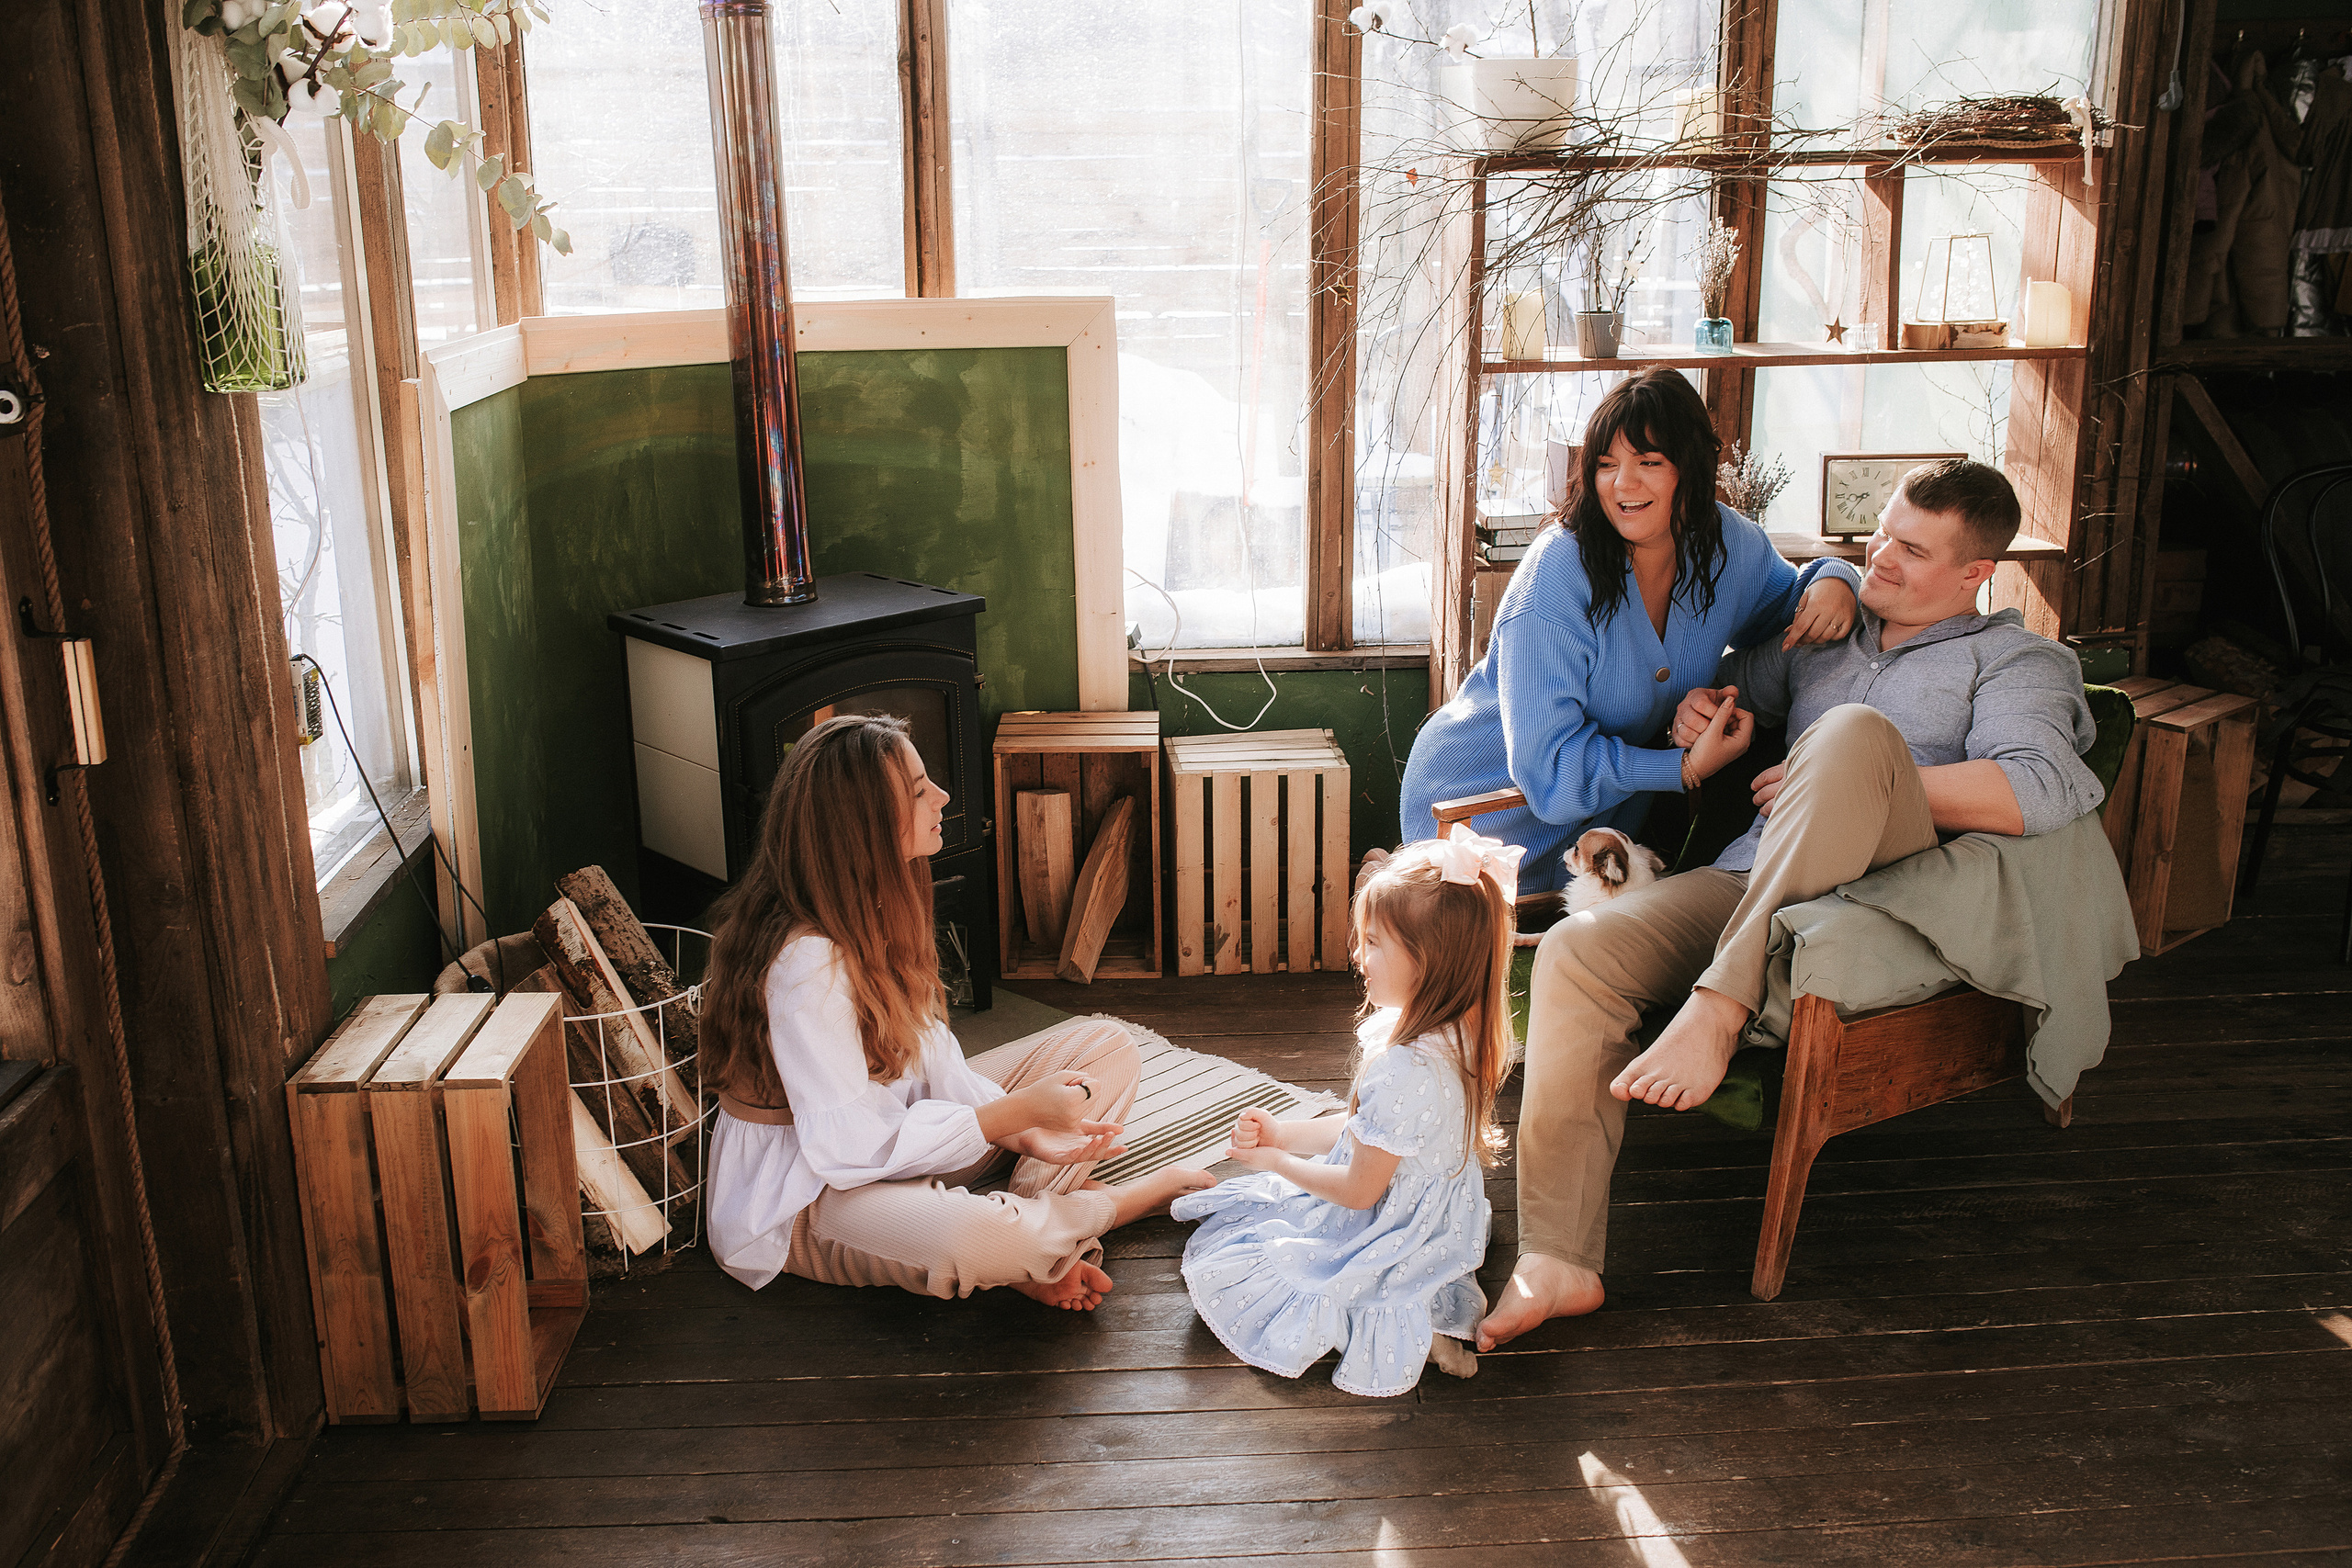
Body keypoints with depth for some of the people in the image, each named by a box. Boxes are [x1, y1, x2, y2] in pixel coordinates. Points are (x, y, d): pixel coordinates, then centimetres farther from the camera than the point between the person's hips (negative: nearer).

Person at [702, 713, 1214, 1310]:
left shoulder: (873, 906, 0)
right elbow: (849, 1147, -28)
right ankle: (1134, 1197, -10)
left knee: (1107, 1045, 3)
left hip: (900, 1132, 9)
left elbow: (928, 1048, 2)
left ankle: (1037, 1235, -16)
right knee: (973, 1237, -41)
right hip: (808, 1197, -9)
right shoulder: (805, 961, -29)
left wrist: (1025, 1131, -15)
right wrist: (1016, 1111, -25)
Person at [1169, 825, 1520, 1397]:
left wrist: (1276, 1161, -7)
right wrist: (1280, 1134, 1)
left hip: (1388, 1243, -10)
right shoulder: (1450, 1037, -4)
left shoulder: (1405, 1069, -34)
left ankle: (1398, 1325, -7)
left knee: (1217, 1269, -3)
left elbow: (1358, 1189, -23)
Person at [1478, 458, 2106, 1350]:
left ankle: (1719, 1004, -36)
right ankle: (1556, 1261, -26)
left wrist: (1845, 785, -10)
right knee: (1576, 951, -22)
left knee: (1855, 731, -33)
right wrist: (1699, 706, 16)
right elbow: (1731, 686, 43)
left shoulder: (2014, 660, 11)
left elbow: (2039, 793, -10)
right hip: (1749, 887, 5)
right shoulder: (1825, 634, 28)